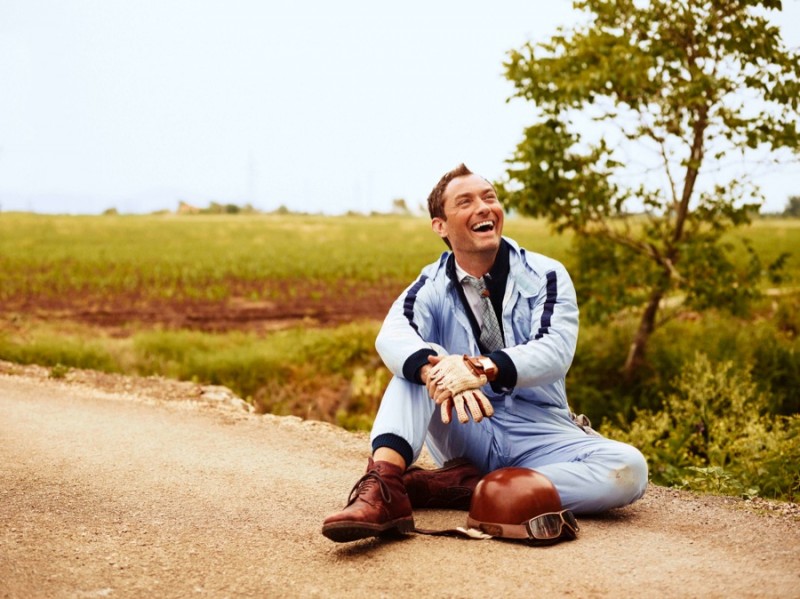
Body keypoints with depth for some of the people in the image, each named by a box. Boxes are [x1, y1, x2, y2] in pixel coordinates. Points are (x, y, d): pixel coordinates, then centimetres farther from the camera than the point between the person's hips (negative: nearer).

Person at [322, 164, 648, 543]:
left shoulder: (544, 276, -2)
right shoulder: (432, 286, 1)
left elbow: (556, 350, -20)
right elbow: (392, 336, -21)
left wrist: (482, 369, -39)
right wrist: (435, 370, -45)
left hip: (539, 437, 0)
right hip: (467, 438, 1)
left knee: (629, 469, -29)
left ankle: (461, 487, -30)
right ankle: (384, 487, -41)